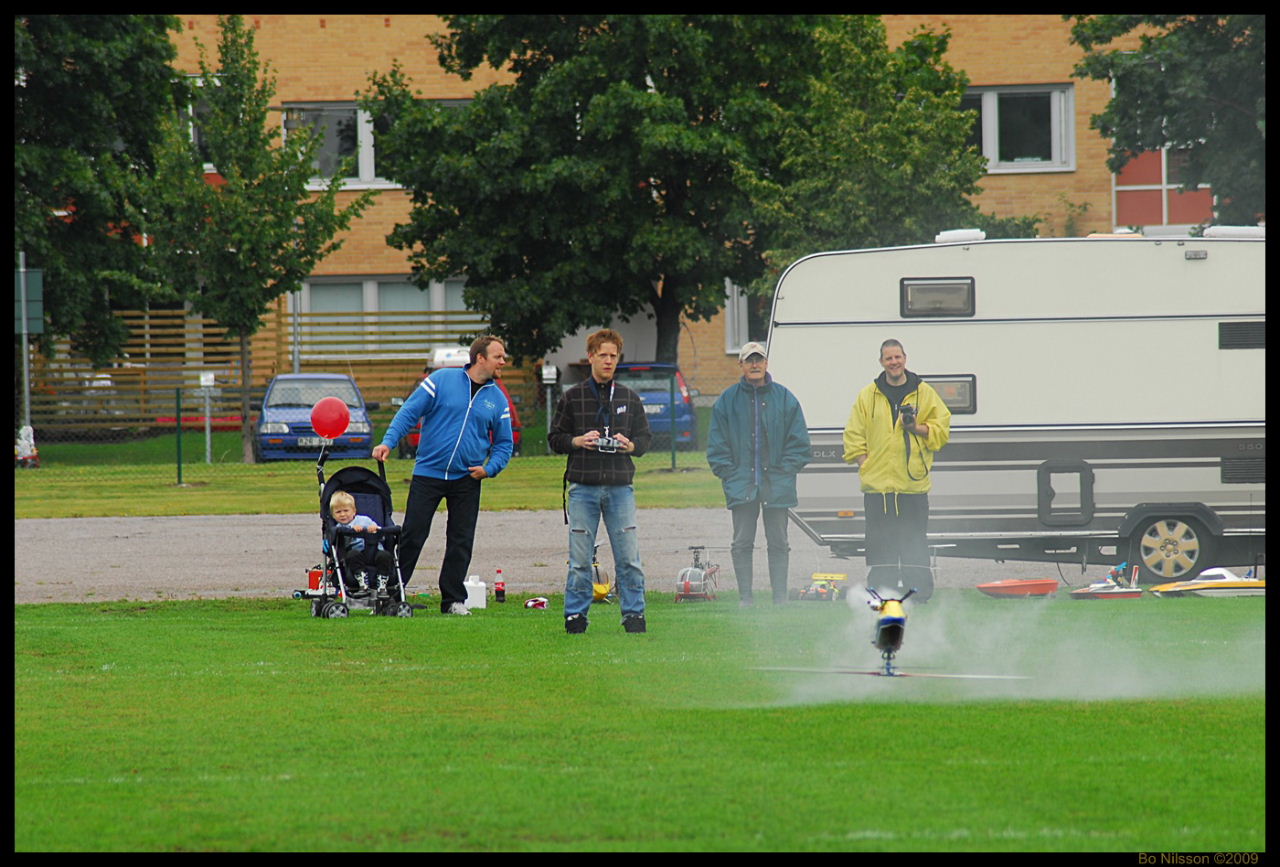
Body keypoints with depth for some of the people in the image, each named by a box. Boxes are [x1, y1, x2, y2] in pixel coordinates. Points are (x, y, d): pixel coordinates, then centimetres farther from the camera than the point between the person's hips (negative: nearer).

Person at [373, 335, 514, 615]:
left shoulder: (498, 399, 6)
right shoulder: (442, 380, -4)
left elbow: (504, 443, 14)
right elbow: (410, 412, -4)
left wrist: (489, 468, -4)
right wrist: (388, 442, -16)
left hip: (467, 479, 3)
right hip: (428, 473, -3)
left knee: (461, 541, 4)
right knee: (412, 535, -4)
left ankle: (453, 599, 14)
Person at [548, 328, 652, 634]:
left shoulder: (629, 398, 12)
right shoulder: (572, 397, 7)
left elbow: (645, 437, 16)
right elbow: (555, 438, 9)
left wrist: (630, 445, -5)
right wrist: (578, 441, -10)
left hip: (620, 486, 1)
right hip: (583, 487, -1)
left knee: (629, 557, -2)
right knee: (580, 559, 0)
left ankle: (633, 612, 5)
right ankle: (576, 614, 7)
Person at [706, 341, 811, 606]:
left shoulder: (785, 399, 5)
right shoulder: (728, 400, 5)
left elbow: (799, 443, 6)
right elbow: (717, 445, 6)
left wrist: (785, 470, -4)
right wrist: (730, 474, -4)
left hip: (777, 484, 0)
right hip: (741, 484, 0)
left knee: (778, 543, 3)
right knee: (742, 543, 0)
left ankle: (780, 598, 7)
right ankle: (744, 598, 3)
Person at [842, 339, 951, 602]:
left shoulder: (924, 393, 8)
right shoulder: (868, 396, 10)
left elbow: (942, 429, 7)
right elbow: (854, 437, 10)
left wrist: (917, 428, -11)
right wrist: (865, 465, -2)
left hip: (914, 483, 0)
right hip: (877, 484, 1)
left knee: (915, 541, -1)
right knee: (880, 542, -1)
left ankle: (919, 591, 5)